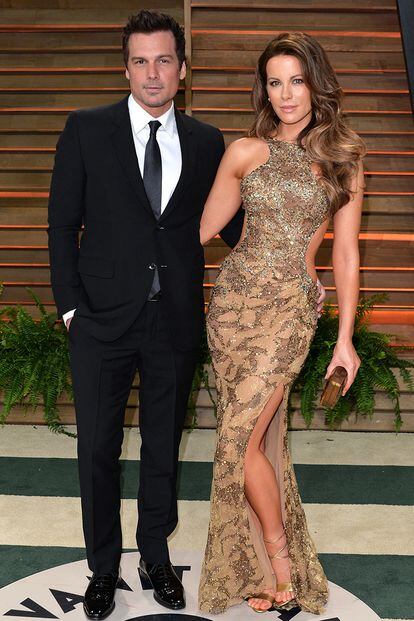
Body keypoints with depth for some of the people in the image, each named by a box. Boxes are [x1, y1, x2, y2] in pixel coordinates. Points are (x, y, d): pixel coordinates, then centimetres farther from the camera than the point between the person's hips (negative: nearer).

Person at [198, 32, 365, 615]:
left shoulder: (342, 157, 4)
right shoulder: (246, 151, 6)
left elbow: (345, 250, 4)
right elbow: (204, 229, 14)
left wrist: (345, 338, 1)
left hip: (290, 308, -2)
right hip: (234, 297, 3)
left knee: (242, 440, -10)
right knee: (256, 434, 7)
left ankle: (280, 563, 11)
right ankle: (263, 564, 23)